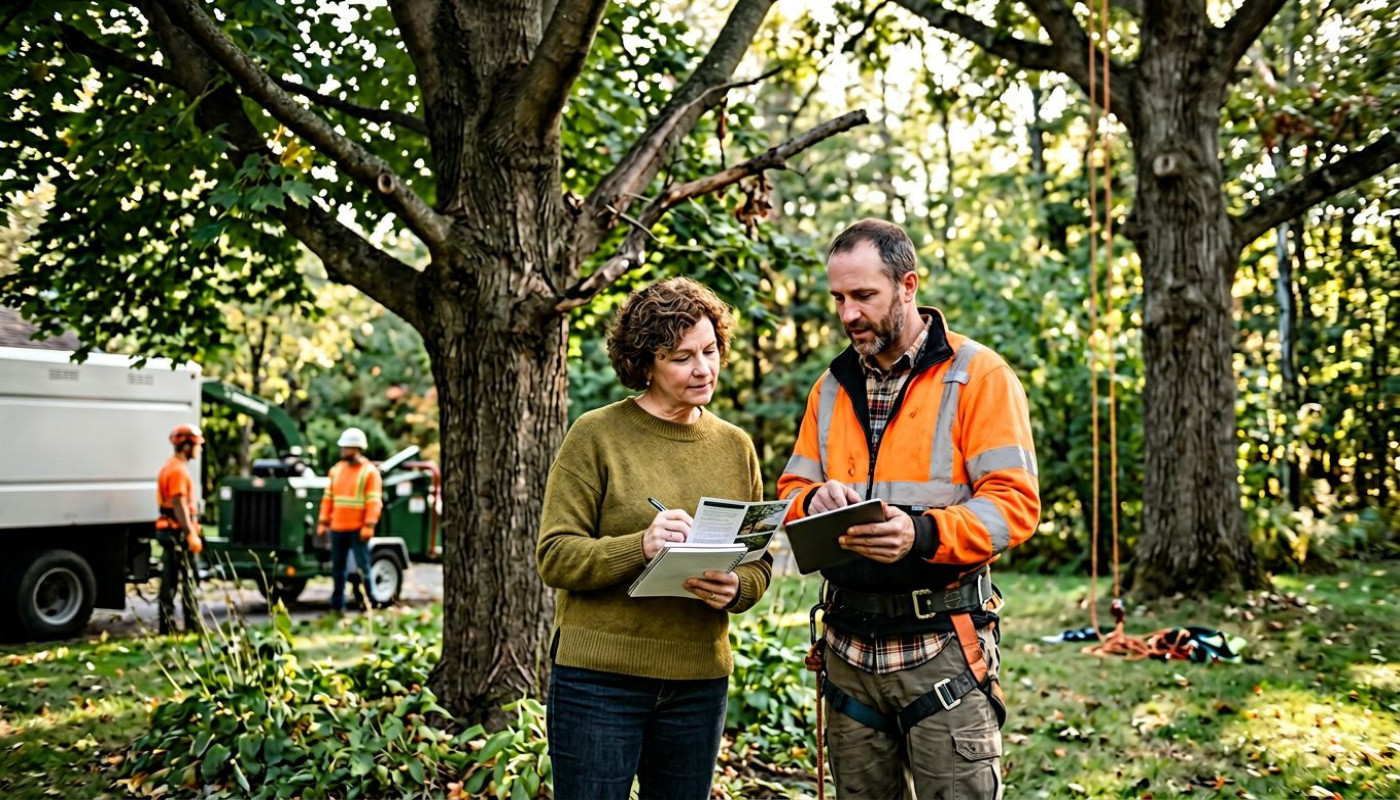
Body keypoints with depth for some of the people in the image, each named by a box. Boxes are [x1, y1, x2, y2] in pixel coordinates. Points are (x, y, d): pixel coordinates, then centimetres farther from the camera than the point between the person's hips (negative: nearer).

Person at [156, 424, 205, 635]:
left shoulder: (170, 468, 18)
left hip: (168, 530, 10)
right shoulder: (178, 470, -15)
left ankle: (166, 627, 13)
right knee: (187, 581, -6)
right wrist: (191, 534, -23)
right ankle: (194, 626, -3)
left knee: (169, 581, 10)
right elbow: (179, 505, -21)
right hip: (178, 532, -10)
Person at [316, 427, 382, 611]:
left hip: (357, 530, -6)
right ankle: (337, 605, 19)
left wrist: (369, 526, -19)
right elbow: (328, 497, 15)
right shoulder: (336, 470, 13)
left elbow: (374, 501, -11)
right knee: (338, 567, 11)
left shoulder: (370, 472, -5)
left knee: (363, 566, -3)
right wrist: (323, 522, 9)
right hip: (337, 528, 6)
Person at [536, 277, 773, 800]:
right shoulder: (596, 435, -5)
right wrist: (640, 547, -25)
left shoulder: (735, 446, 9)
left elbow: (759, 564, 12)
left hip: (700, 680, 4)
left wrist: (734, 589, -11)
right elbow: (554, 557, -8)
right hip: (599, 678, -4)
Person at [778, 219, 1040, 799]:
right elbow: (792, 489, 16)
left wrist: (923, 534, -28)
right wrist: (815, 501, -9)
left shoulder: (977, 375, -5)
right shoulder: (832, 387, 14)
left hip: (942, 647, -5)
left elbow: (1015, 502, -11)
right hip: (849, 647, 6)